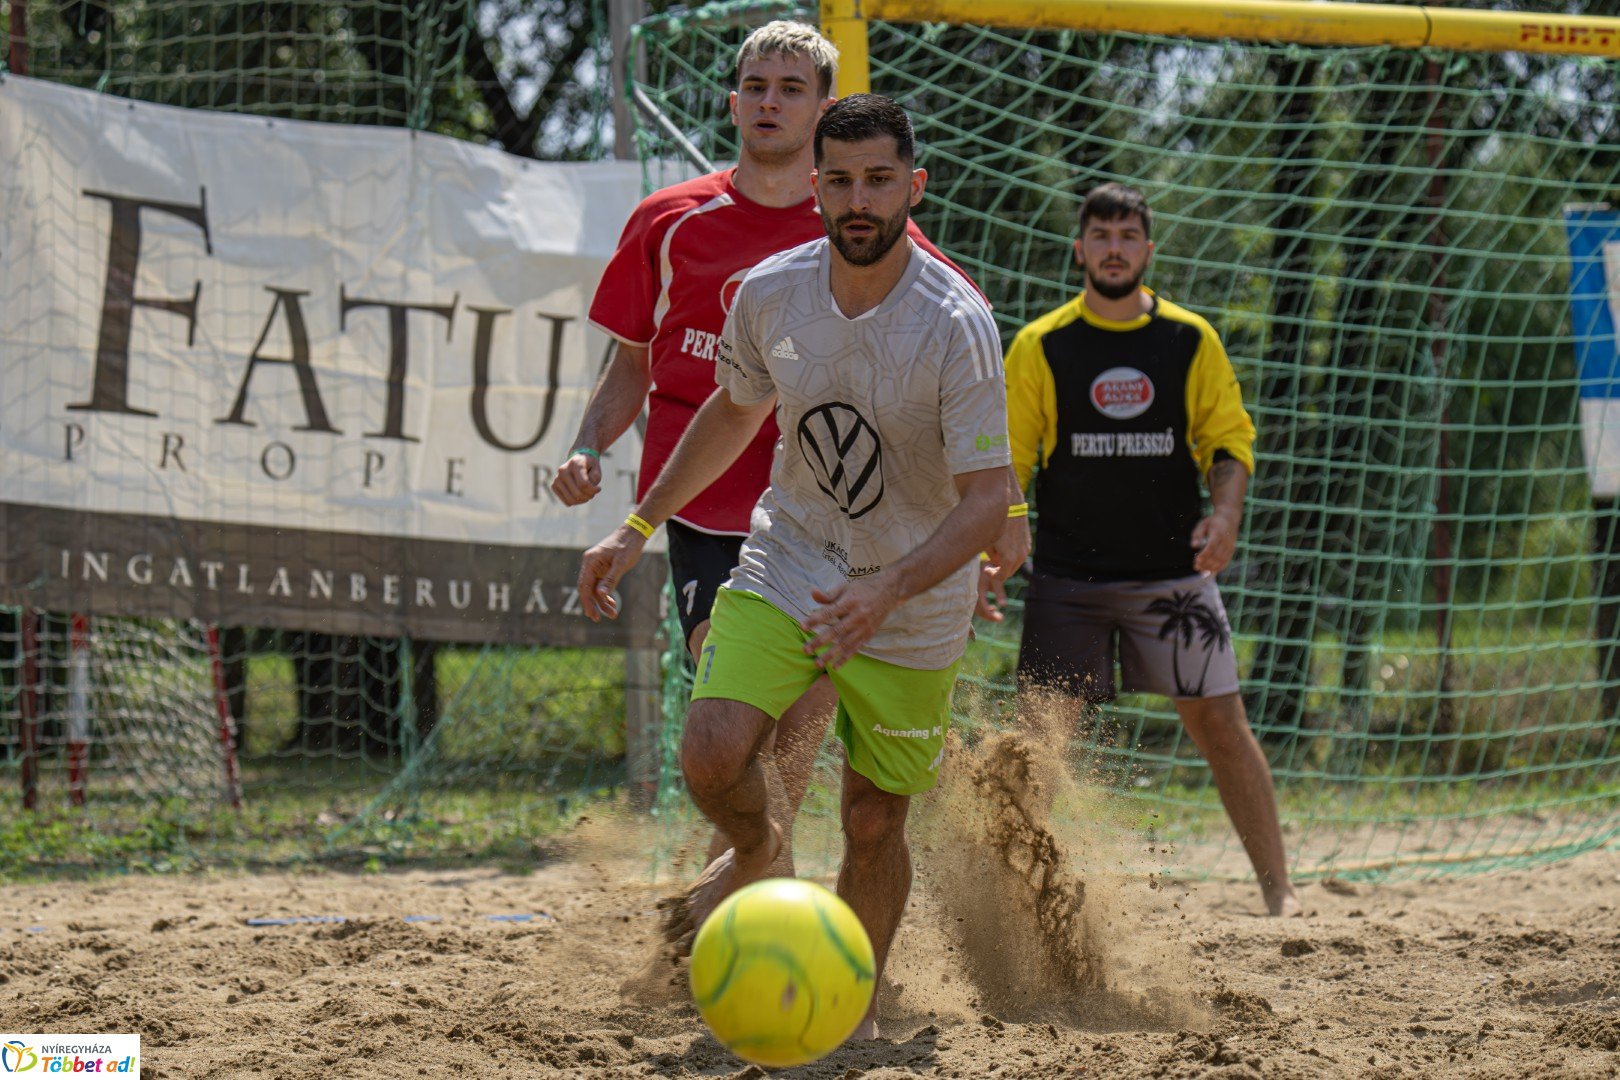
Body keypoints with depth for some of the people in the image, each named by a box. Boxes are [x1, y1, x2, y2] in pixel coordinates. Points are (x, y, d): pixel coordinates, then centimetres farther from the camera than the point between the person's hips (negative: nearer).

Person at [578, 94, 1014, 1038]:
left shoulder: (956, 324, -22)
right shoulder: (768, 294, -9)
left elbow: (988, 501, -24)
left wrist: (888, 590, -39)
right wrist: (640, 527, 13)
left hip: (914, 607, -2)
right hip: (787, 564, 2)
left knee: (873, 825, 4)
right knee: (712, 755, -19)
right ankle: (754, 847, 15)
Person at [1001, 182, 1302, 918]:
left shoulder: (1191, 341, 6)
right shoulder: (1040, 347, 3)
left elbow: (1230, 441, 9)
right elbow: (1007, 458, 5)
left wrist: (1225, 513, -10)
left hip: (1172, 572, 0)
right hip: (1067, 576, 0)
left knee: (1220, 721, -3)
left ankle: (1277, 887, 2)